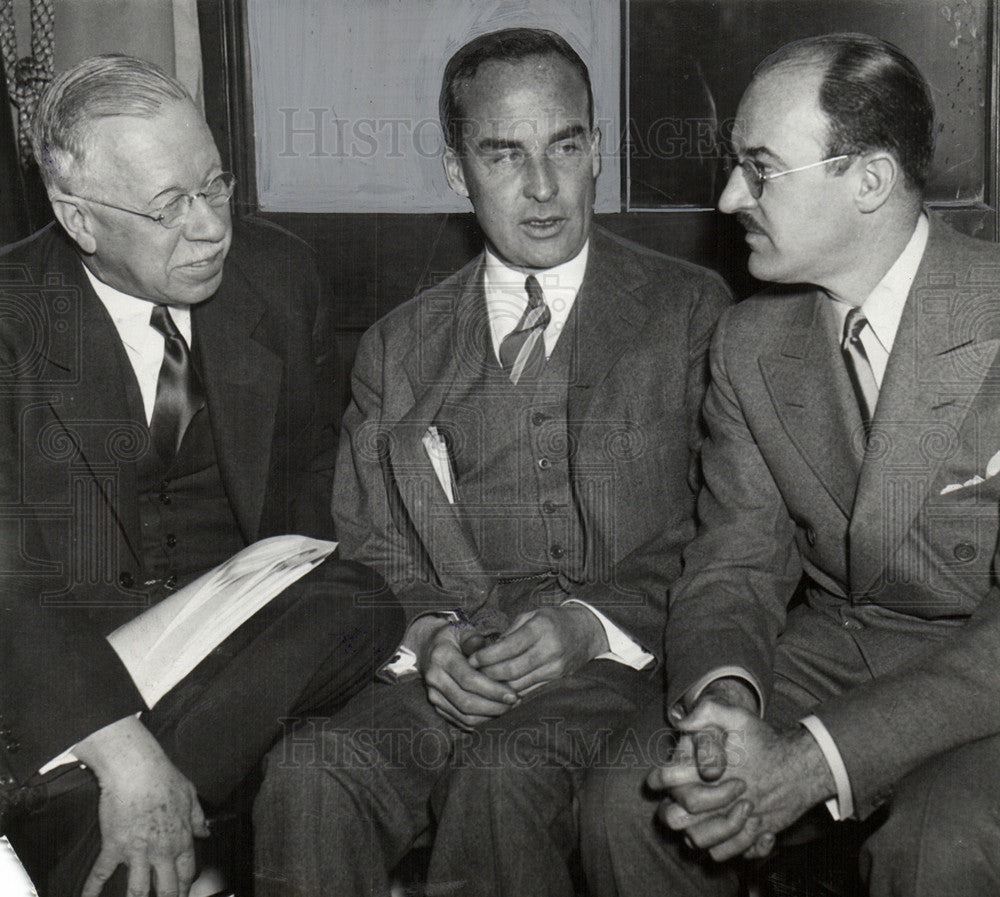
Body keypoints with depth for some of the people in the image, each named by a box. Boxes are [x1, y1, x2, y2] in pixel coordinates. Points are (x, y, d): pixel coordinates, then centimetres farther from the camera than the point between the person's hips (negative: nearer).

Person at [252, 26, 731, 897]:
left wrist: (590, 625, -11)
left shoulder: (691, 311, 8)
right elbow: (371, 548, 15)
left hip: (623, 655, -1)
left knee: (503, 776, -33)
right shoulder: (398, 347, 16)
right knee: (310, 773, -28)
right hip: (448, 665, 2)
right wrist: (426, 635, -7)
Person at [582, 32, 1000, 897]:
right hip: (828, 651, 4)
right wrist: (724, 696, -23)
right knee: (626, 796, -18)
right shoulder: (750, 343, 3)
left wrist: (812, 760, -29)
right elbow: (736, 559, 1)